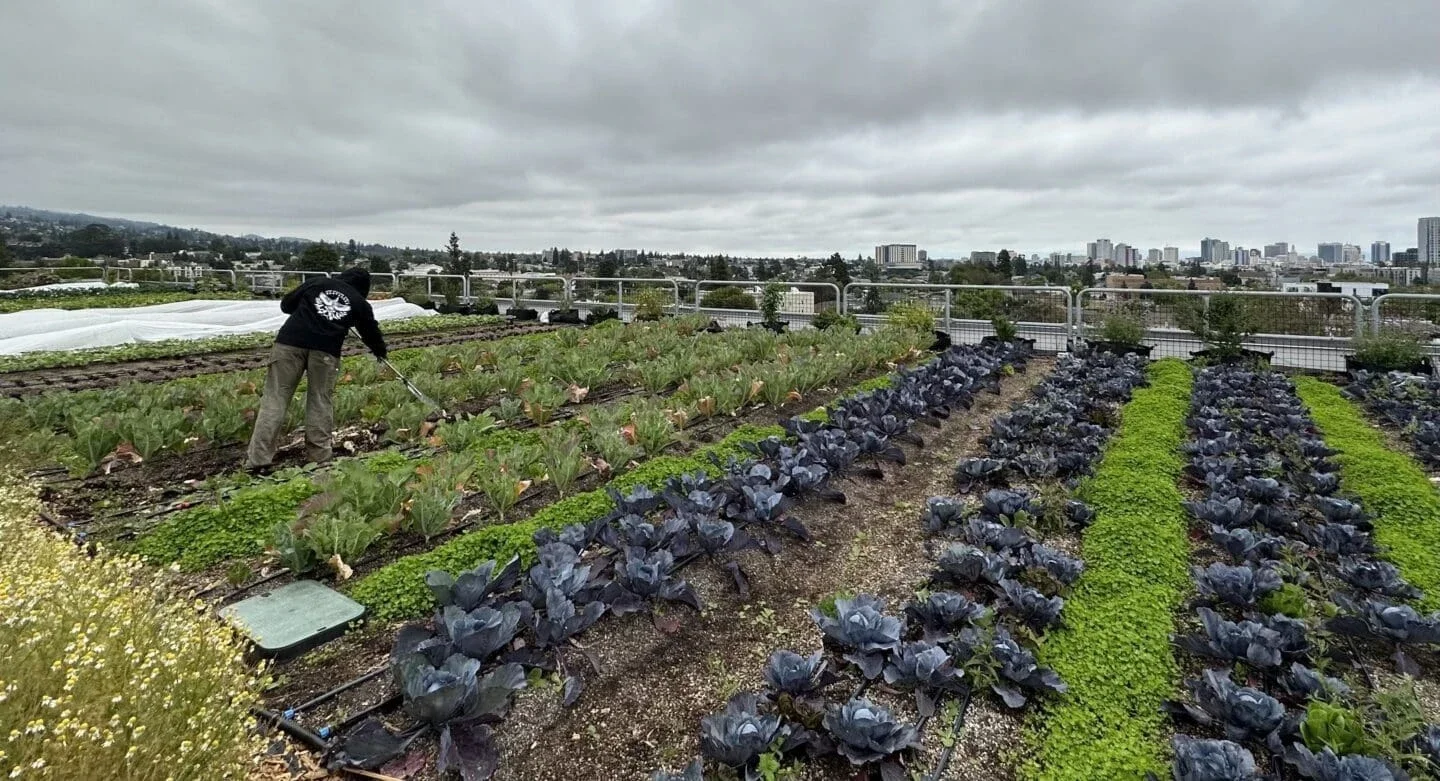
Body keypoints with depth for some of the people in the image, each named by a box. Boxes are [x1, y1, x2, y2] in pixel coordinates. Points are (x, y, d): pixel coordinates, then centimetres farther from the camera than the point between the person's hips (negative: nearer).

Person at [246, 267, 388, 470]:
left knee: (275, 398, 1)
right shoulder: (360, 303, 18)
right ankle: (319, 456, 9)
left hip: (290, 341, 1)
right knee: (320, 401, 9)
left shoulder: (317, 283, 20)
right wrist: (380, 350, 49)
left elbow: (286, 304, 23)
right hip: (326, 350, -1)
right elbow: (371, 332, 30)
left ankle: (259, 459, -3)